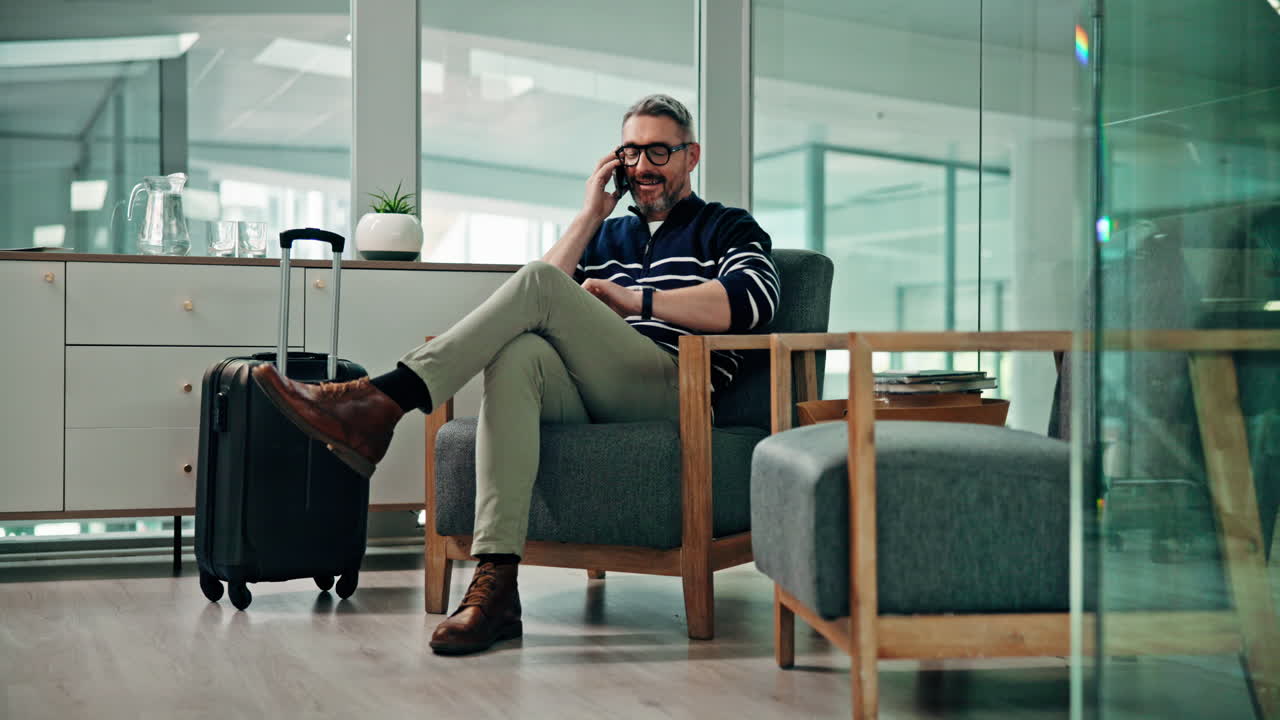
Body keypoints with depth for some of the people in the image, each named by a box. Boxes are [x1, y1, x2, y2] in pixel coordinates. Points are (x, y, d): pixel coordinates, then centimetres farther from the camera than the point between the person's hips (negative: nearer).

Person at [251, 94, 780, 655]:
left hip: (673, 393, -4)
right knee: (518, 351, -34)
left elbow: (751, 302, -5)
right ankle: (494, 586, -45)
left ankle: (380, 403, -34)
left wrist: (632, 298, -5)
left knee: (538, 282, -24)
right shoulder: (610, 235, 33)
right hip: (585, 401, 4)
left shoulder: (728, 228, 18)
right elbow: (543, 314, 17)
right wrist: (590, 215, 15)